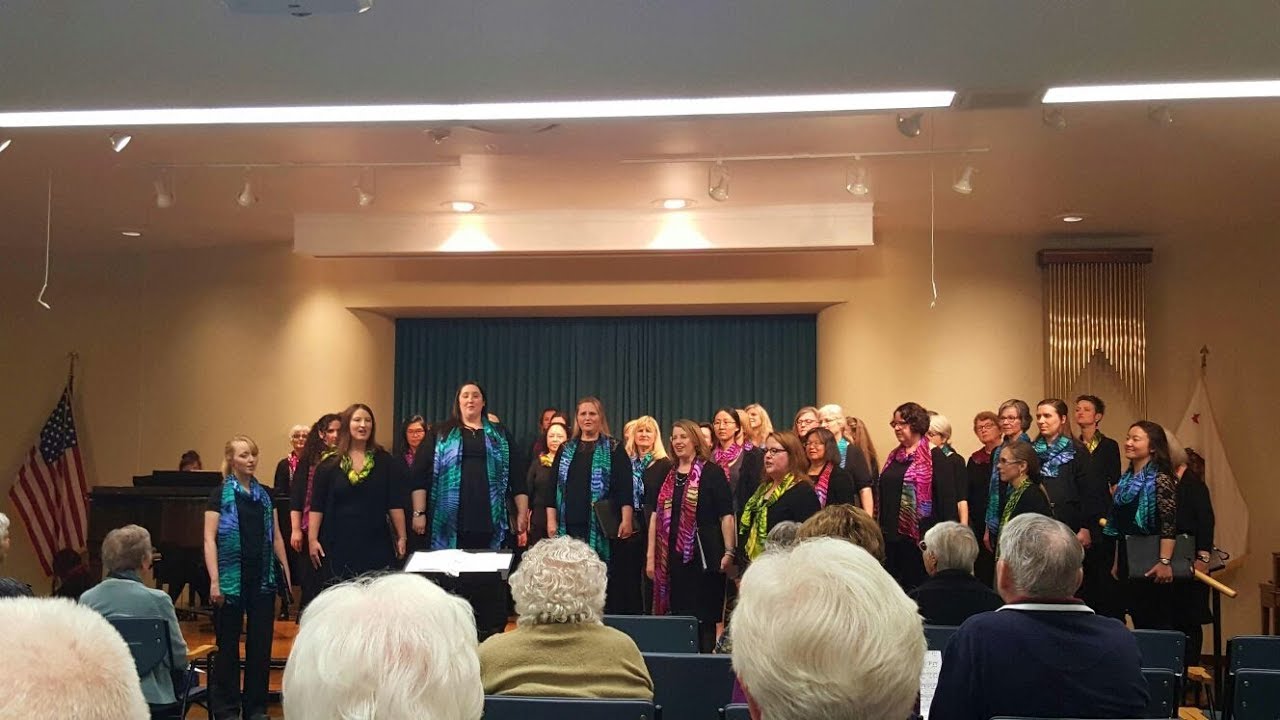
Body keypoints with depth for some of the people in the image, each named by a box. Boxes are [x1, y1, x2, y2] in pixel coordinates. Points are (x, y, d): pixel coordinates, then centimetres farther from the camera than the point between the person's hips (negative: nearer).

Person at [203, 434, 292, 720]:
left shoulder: (265, 495, 11)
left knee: (261, 644, 6)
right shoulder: (220, 495, -2)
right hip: (233, 579, -4)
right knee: (228, 645, 4)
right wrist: (214, 581, -15)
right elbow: (210, 539, -7)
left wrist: (286, 573, 10)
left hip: (263, 579, 4)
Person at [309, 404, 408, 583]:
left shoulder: (384, 461, 4)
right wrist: (312, 539, -4)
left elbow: (395, 503, 3)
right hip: (338, 544, 0)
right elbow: (317, 505, 2)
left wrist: (401, 537, 0)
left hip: (376, 544, 1)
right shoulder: (330, 463, 3)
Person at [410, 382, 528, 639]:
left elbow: (515, 477, 12)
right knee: (453, 580, 1)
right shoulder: (441, 434, 10)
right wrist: (419, 513, -5)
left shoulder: (500, 435, 15)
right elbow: (421, 474, 3)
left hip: (491, 523, 1)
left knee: (491, 581, 0)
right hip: (451, 524, -1)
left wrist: (522, 514, 5)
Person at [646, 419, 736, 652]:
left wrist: (729, 552, -14)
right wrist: (651, 556, 7)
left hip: (703, 556, -5)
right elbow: (655, 516, 12)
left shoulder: (712, 473, -2)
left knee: (703, 618, 0)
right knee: (676, 614, 8)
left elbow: (726, 516, -7)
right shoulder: (666, 476, 13)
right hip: (672, 557, 5)